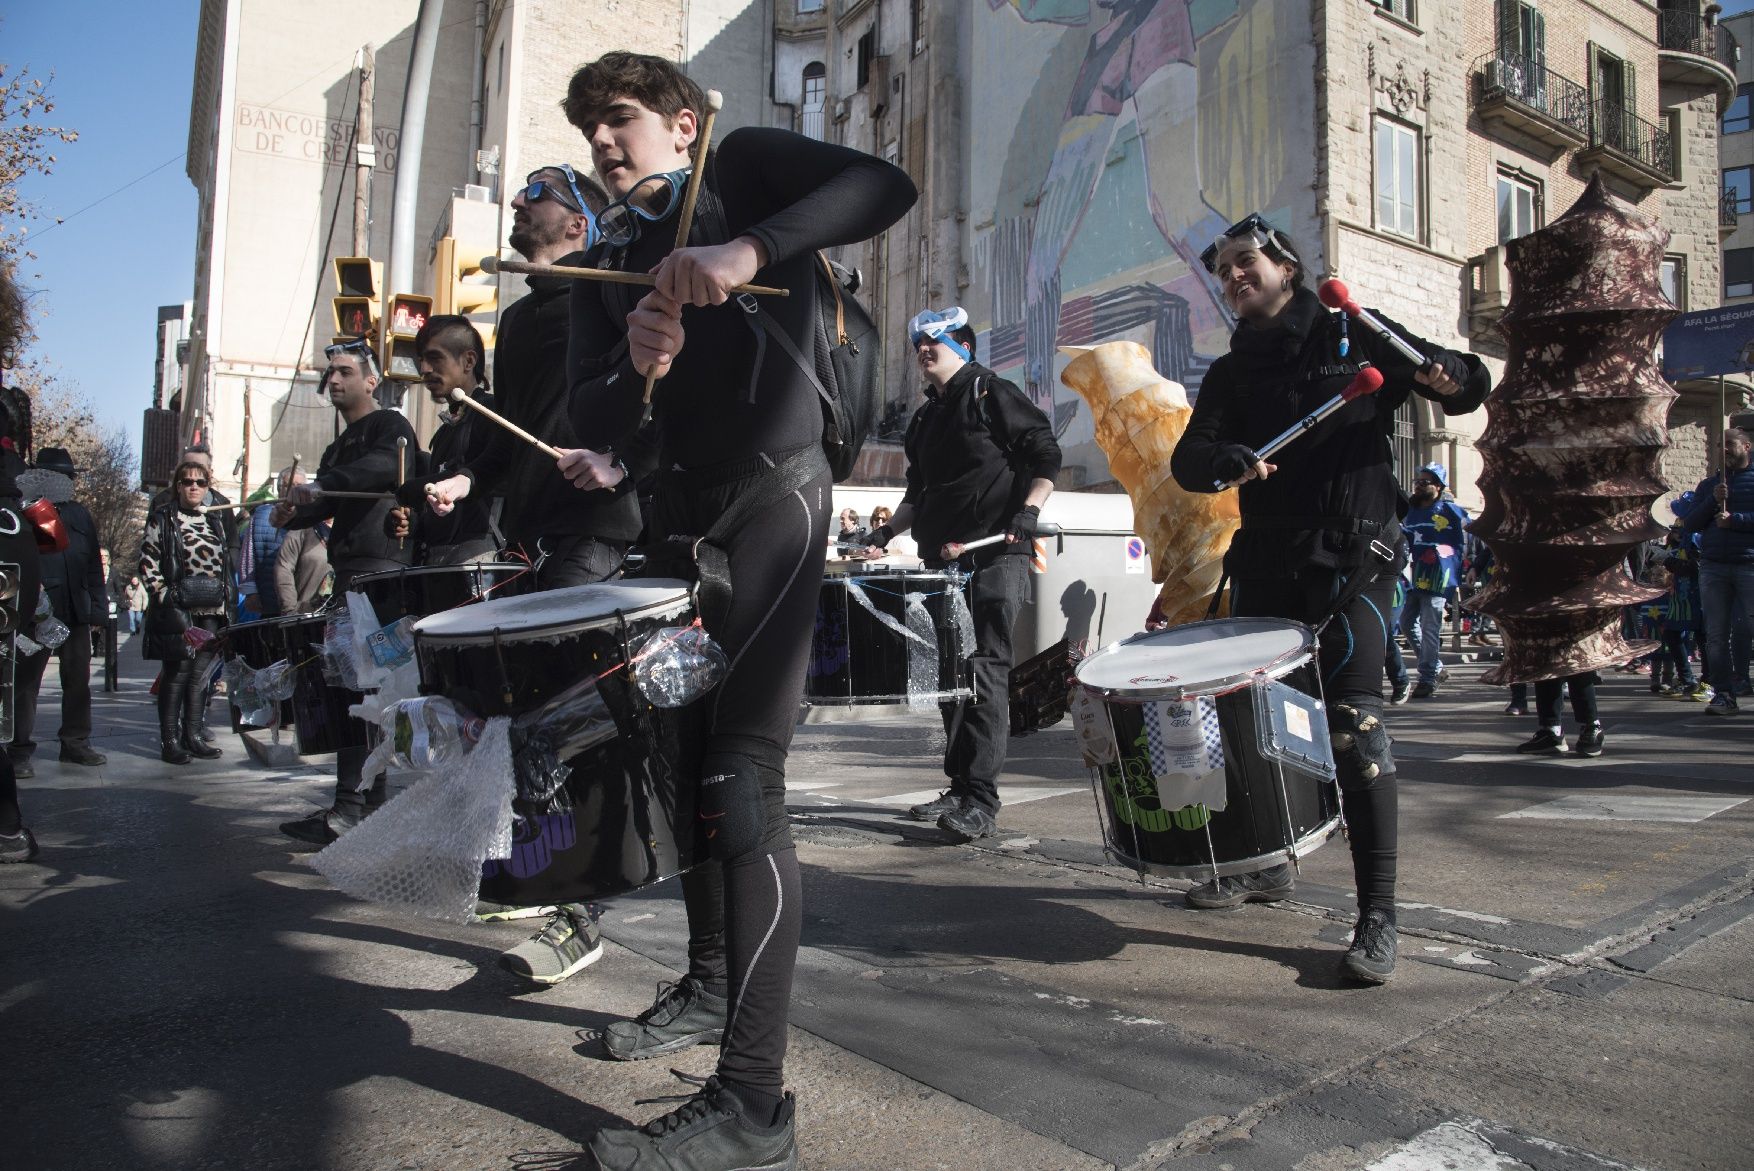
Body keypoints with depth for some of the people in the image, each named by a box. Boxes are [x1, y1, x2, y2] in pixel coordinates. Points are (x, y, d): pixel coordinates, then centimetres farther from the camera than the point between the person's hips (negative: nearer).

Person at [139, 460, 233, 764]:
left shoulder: (214, 522, 16)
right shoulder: (162, 519, 1)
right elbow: (147, 563, -4)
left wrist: (227, 601, 12)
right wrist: (165, 597, -12)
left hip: (211, 612, 5)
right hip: (177, 610, -5)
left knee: (201, 674, 7)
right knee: (177, 673, -5)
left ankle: (191, 735, 15)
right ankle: (169, 740, 2)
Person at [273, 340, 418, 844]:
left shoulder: (389, 425, 0)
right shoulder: (339, 448, 27)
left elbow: (388, 464, -22)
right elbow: (326, 505, 23)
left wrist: (321, 485, -32)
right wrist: (291, 513, 1)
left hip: (382, 572, -9)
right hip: (350, 574, 9)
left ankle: (350, 809, -17)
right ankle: (371, 801, 16)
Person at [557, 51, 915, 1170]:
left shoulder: (744, 164, 6)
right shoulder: (607, 261, 20)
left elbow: (884, 185, -12)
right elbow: (592, 404, 7)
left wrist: (748, 250, -25)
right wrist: (631, 372, -15)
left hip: (773, 487, -7)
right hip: (679, 506, 8)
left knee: (744, 778, -16)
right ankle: (713, 984, 32)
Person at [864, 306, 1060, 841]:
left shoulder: (992, 393, 1)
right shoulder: (924, 418, 22)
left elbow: (1045, 455, -3)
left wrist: (1029, 510, -16)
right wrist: (891, 528, 12)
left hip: (995, 556, -8)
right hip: (942, 559, 8)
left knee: (985, 670, -12)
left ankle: (982, 801, -12)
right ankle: (959, 788, 16)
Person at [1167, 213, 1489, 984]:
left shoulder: (1354, 337, 6)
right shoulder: (1231, 373, 14)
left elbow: (1471, 385, 8)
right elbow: (1187, 461, 0)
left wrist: (1449, 378, -15)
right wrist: (1229, 461, -22)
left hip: (1353, 555, -5)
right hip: (1265, 563, 5)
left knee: (1353, 724, -16)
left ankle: (1378, 915, -10)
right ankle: (1265, 864, 32)